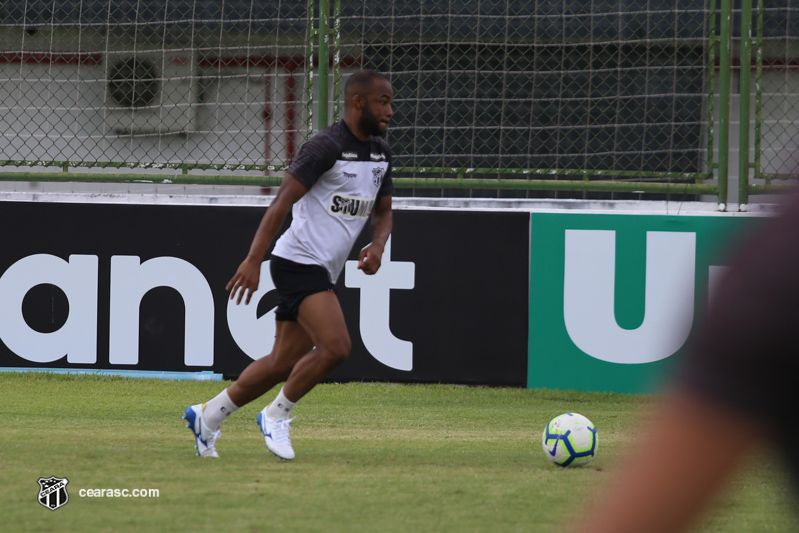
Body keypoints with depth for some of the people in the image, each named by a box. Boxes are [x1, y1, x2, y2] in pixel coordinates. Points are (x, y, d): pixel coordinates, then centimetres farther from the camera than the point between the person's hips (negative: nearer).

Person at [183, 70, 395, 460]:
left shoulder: (380, 153, 12)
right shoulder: (327, 146, -14)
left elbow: (383, 212, 22)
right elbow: (282, 201, -18)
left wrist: (377, 245, -1)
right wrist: (254, 260, -25)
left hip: (322, 273, 9)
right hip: (300, 263, -9)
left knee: (284, 363, 9)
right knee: (335, 347, -21)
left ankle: (208, 415, 23)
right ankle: (276, 415, -3)